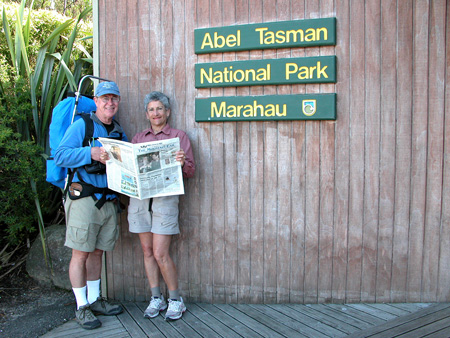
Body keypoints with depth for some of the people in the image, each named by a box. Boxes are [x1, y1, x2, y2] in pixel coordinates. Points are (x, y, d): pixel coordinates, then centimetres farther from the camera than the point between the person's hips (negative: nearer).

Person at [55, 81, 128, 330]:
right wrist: (91, 153, -23)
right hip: (84, 199, -6)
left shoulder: (119, 131, 15)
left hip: (109, 200, 6)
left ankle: (94, 300, 27)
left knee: (98, 252, 14)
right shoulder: (81, 126, -3)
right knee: (81, 253, 0)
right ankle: (82, 307, 12)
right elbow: (60, 156, -12)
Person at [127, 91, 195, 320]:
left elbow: (190, 171, -1)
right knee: (147, 251, 8)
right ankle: (156, 299, 21)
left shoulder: (178, 136, 5)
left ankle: (175, 300, 11)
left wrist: (183, 162, -23)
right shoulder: (138, 138, 17)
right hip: (139, 197, 4)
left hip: (165, 197, -4)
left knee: (160, 253, -7)